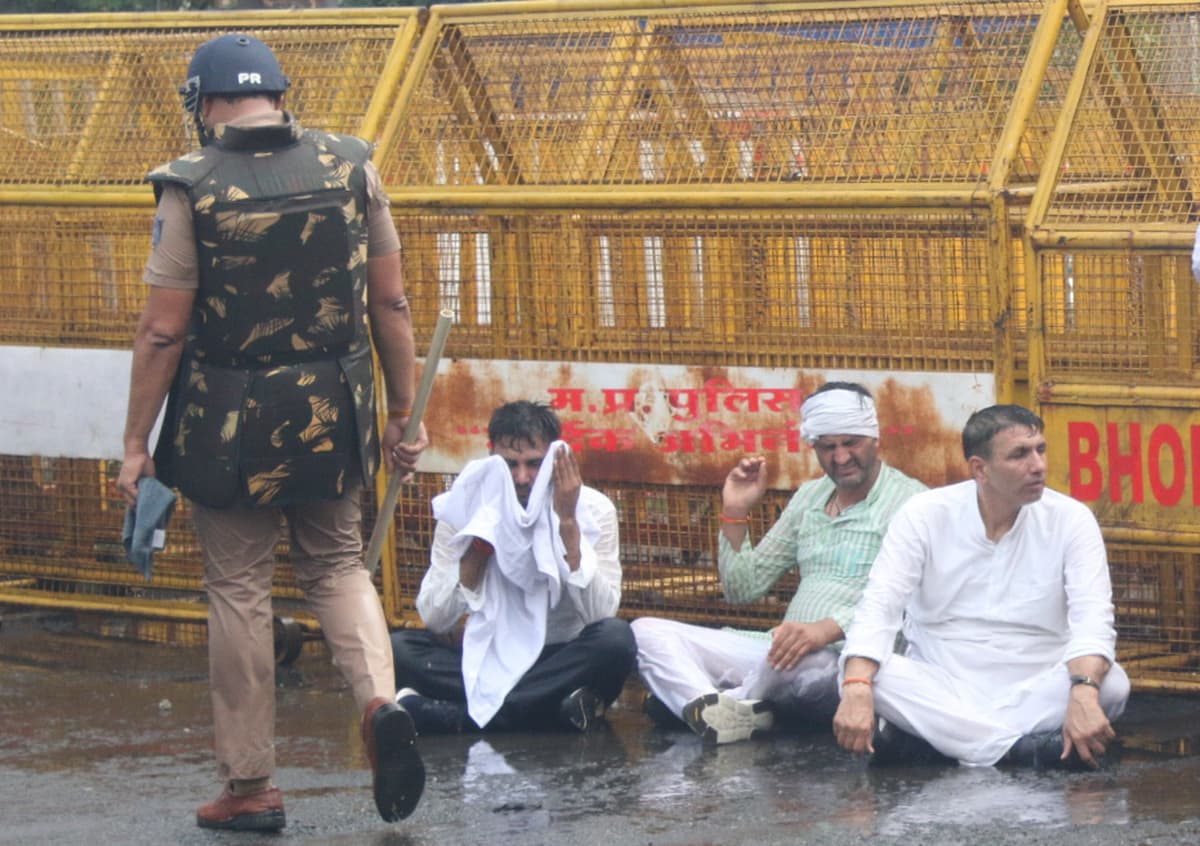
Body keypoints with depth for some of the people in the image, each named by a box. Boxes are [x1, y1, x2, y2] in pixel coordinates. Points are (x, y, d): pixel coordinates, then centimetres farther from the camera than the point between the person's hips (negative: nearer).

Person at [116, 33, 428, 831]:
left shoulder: (192, 188, -10)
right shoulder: (351, 169, -1)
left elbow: (163, 331, -10)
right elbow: (390, 304, 3)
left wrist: (138, 443, -3)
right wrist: (404, 413, 12)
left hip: (229, 424, -3)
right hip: (332, 417, 3)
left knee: (239, 591, 8)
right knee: (338, 565, 19)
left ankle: (251, 786, 14)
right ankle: (380, 699, -7)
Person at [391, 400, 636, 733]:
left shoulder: (593, 510, -5)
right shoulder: (461, 509, -3)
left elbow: (600, 613, -17)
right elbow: (434, 617, -11)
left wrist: (568, 524, -19)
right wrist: (483, 534, -17)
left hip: (561, 662, -1)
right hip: (485, 660, 1)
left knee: (615, 637, -32)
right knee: (398, 647, -24)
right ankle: (560, 709, -34)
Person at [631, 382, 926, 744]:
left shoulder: (909, 500, -2)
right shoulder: (809, 497, 21)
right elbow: (743, 588, 23)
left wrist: (827, 629, -33)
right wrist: (735, 513, 8)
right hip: (788, 647, 7)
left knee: (802, 663, -43)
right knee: (647, 631, -5)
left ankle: (684, 694, -13)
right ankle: (720, 712, -34)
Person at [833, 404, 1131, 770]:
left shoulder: (1070, 519, -4)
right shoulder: (925, 515, -3)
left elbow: (1092, 617, -15)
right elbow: (880, 606, -11)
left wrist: (1083, 694, -37)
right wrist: (856, 689, -31)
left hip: (1034, 694, 0)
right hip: (937, 690, 0)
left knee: (1111, 683, -29)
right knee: (859, 669, -28)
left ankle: (923, 737, -28)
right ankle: (1024, 748, -32)